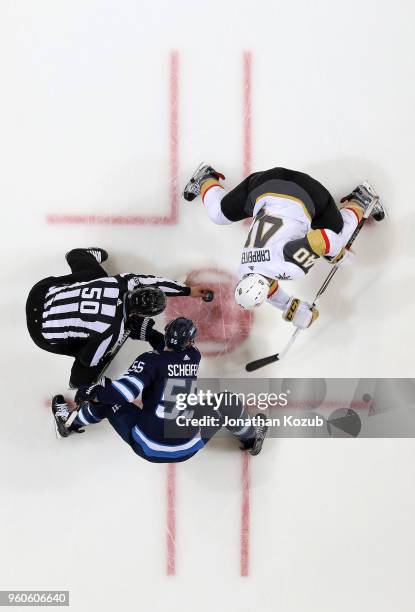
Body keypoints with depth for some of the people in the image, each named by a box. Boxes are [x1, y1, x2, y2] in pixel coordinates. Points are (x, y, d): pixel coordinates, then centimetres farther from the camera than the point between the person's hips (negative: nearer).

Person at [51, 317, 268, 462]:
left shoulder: (150, 360, -13)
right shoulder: (194, 357, 1)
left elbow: (125, 390, -25)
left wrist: (92, 392, -11)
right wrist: (147, 330, 21)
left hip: (148, 447, -2)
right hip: (187, 448, 2)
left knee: (107, 398, 18)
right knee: (228, 402, 19)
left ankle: (70, 422, 40)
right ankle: (251, 437, 41)